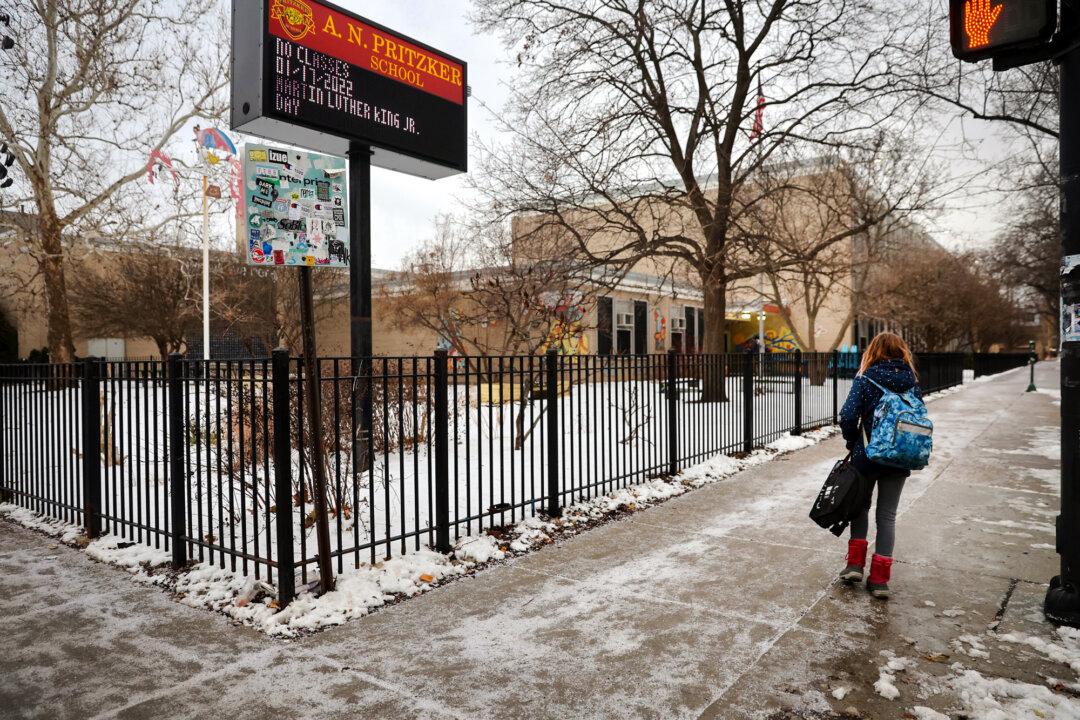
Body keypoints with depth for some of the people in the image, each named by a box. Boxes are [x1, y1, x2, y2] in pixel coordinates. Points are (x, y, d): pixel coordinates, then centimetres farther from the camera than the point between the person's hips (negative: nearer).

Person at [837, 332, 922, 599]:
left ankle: (855, 564, 14)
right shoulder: (911, 381, 0)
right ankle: (879, 578, 11)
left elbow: (848, 416, -17)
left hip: (867, 455, -2)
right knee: (887, 515, 10)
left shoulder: (865, 380, -10)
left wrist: (852, 442, 0)